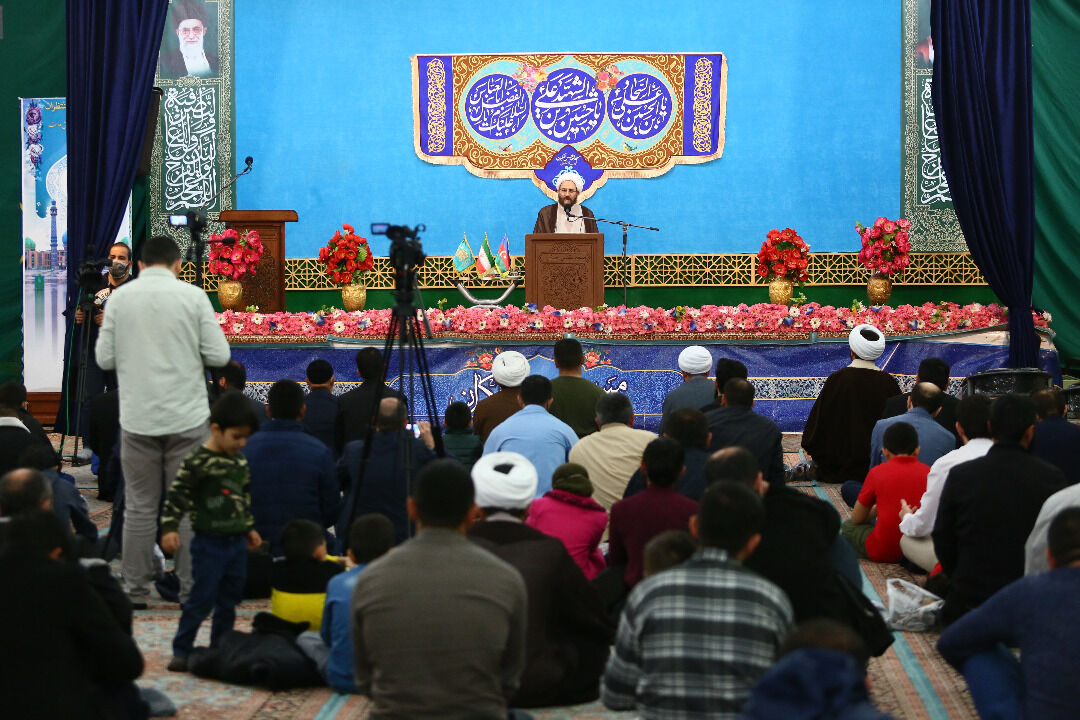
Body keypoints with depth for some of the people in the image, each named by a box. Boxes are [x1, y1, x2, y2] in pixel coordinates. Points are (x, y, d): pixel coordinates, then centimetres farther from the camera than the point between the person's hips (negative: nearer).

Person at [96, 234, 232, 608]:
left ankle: (136, 591, 10)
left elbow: (105, 359, 0)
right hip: (187, 418, -1)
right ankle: (191, 588, 8)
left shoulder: (119, 297, 0)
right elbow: (218, 356, -6)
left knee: (139, 507, 9)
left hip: (137, 419, 1)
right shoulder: (193, 296, -4)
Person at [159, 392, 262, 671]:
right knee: (202, 599, -6)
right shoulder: (196, 462, -13)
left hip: (237, 542, 7)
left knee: (230, 599, 12)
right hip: (209, 543, -7)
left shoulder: (240, 462, 9)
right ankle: (181, 651, 3)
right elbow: (177, 496, -12)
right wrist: (169, 528, -19)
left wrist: (249, 528, 25)